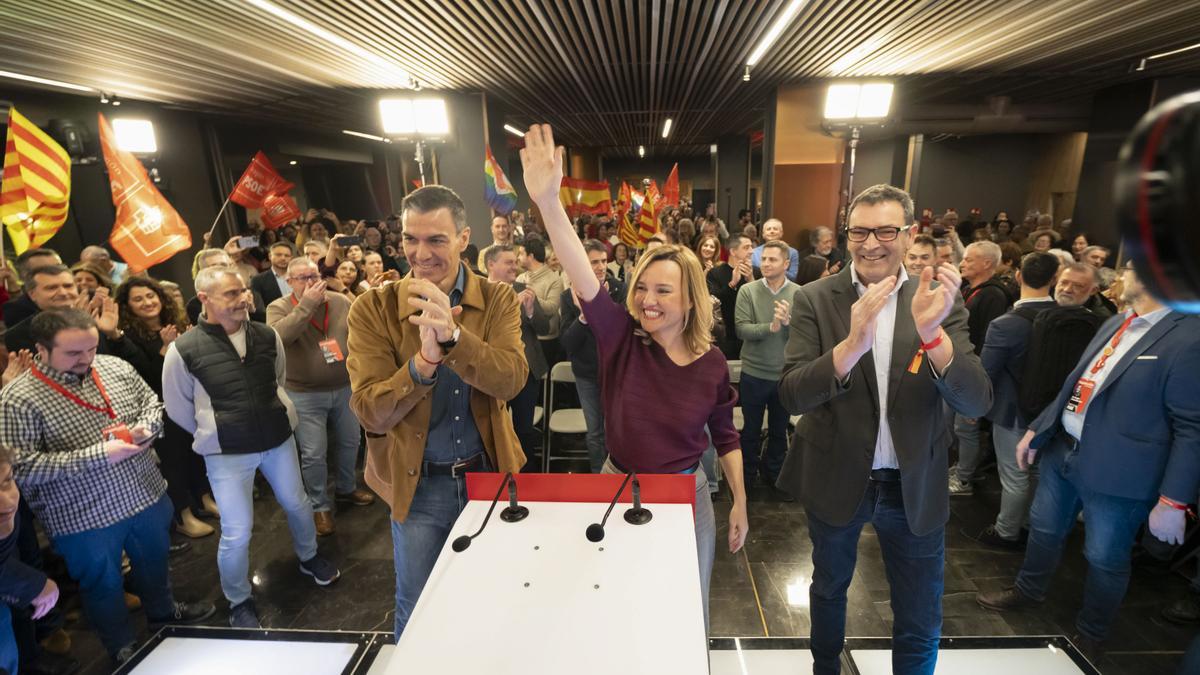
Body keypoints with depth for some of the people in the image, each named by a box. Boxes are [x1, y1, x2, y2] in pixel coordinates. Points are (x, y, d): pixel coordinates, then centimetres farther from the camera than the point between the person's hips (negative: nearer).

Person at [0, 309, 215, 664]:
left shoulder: (116, 367, -5)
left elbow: (151, 402, 8)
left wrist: (146, 427, -14)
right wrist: (98, 455, -27)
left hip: (147, 495, 5)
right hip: (85, 517, -4)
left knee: (154, 560, 27)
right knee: (104, 584, 19)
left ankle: (163, 611, 53)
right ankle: (123, 646, 43)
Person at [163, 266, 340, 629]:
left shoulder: (267, 336, -6)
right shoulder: (183, 349, -16)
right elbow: (178, 409, -2)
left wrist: (277, 419, 14)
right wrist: (216, 435, 5)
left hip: (279, 439, 4)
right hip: (227, 454, -3)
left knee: (297, 504, 20)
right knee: (237, 532, 3)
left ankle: (309, 558, 48)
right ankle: (239, 602, 30)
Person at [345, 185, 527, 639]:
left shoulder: (499, 301, -8)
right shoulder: (373, 310, -11)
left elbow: (511, 381, -23)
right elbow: (371, 413, -18)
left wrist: (452, 335, -40)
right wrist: (424, 360, -35)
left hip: (488, 474, 1)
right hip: (417, 484, -1)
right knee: (417, 615, 19)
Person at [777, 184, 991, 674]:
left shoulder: (941, 301, -7)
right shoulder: (816, 299, -12)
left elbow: (977, 404, -16)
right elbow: (791, 395, -22)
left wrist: (932, 331, -34)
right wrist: (852, 343, -39)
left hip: (915, 485, 1)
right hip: (836, 477, 0)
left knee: (921, 624, 16)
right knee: (829, 588, 24)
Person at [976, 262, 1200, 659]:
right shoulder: (1117, 324, 6)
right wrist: (1036, 429, 14)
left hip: (1116, 473, -7)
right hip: (1062, 450, 7)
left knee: (1105, 558, 14)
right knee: (1044, 529, 23)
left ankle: (1090, 634, 38)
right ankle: (1029, 590, 47)